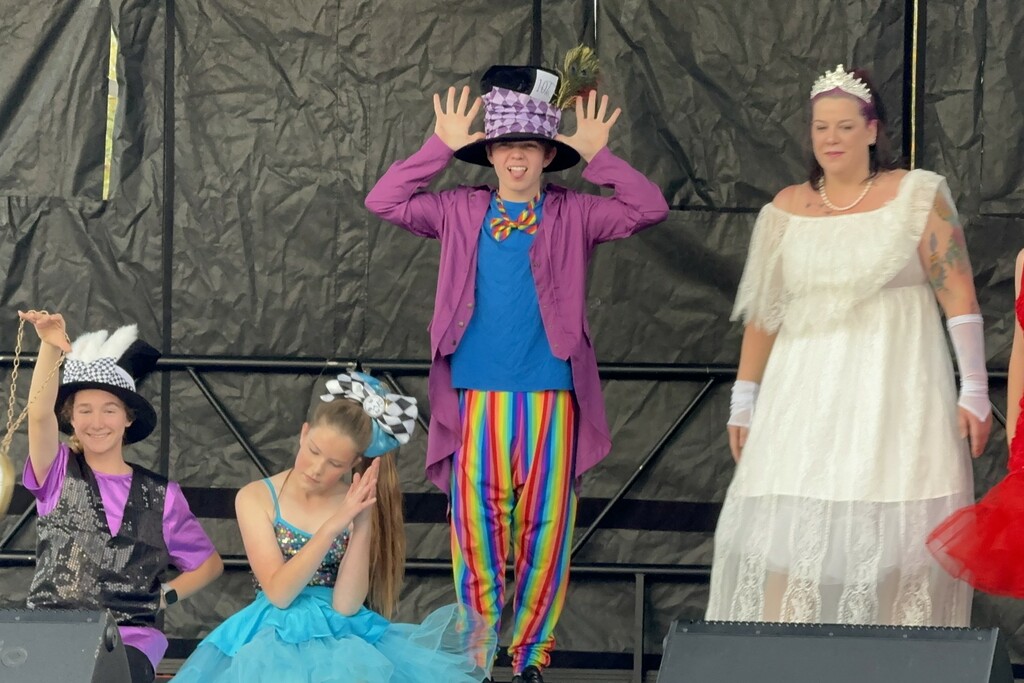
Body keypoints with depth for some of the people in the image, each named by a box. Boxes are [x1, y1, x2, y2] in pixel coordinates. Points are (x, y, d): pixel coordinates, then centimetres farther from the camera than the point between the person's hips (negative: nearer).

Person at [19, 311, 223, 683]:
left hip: (128, 636, 0)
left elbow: (209, 564, 18)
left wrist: (163, 596, 1)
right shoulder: (58, 474, 7)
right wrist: (50, 348, -29)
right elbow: (39, 415, -13)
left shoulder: (160, 494, 10)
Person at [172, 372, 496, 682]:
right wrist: (332, 526, -20)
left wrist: (363, 525, -17)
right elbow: (278, 594, -12)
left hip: (344, 635, 1)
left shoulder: (356, 505, 1)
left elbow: (346, 605, -8)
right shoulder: (256, 498, -2)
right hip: (278, 636, -1)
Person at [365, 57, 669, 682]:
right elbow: (384, 202, 2)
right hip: (476, 394, 1)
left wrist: (597, 154, -7)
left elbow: (649, 209, -4)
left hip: (550, 395, -1)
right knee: (476, 525, 0)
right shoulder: (460, 212, 8)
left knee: (543, 526, 1)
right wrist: (443, 147, 0)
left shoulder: (573, 215, 5)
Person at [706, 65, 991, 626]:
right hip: (807, 395, 3)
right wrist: (743, 403, 13)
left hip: (895, 389, -2)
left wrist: (974, 391, -7)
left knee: (893, 535, -5)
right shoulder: (787, 210, 10)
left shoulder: (918, 196, 1)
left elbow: (958, 296, -2)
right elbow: (762, 313, 14)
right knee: (788, 533, -6)